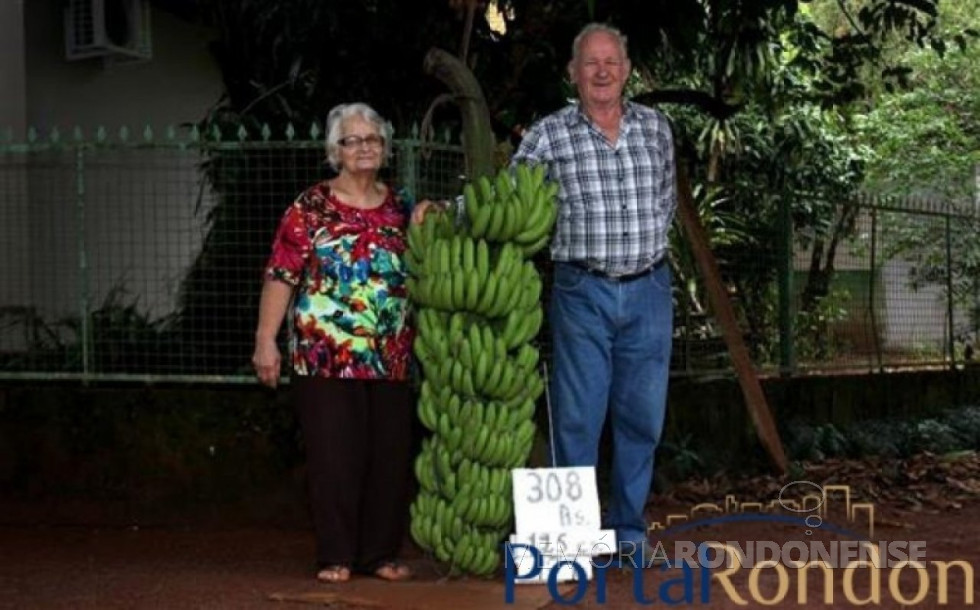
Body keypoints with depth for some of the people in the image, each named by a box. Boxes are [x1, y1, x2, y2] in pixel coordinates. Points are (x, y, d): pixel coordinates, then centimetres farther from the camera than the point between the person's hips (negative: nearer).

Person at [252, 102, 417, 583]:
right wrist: (265, 341, -10)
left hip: (391, 359, 4)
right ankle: (336, 556, 7)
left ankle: (381, 553, 17)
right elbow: (281, 276, -5)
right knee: (335, 457, -2)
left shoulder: (400, 209, 12)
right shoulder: (310, 209, 0)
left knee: (391, 457, 5)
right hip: (326, 358, -4)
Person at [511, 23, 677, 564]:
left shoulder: (656, 127, 7)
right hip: (583, 294, -3)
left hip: (649, 293, 3)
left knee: (642, 416, 7)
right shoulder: (548, 135, -3)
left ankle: (629, 531, 17)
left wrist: (645, 243, 13)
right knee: (579, 416, -2)